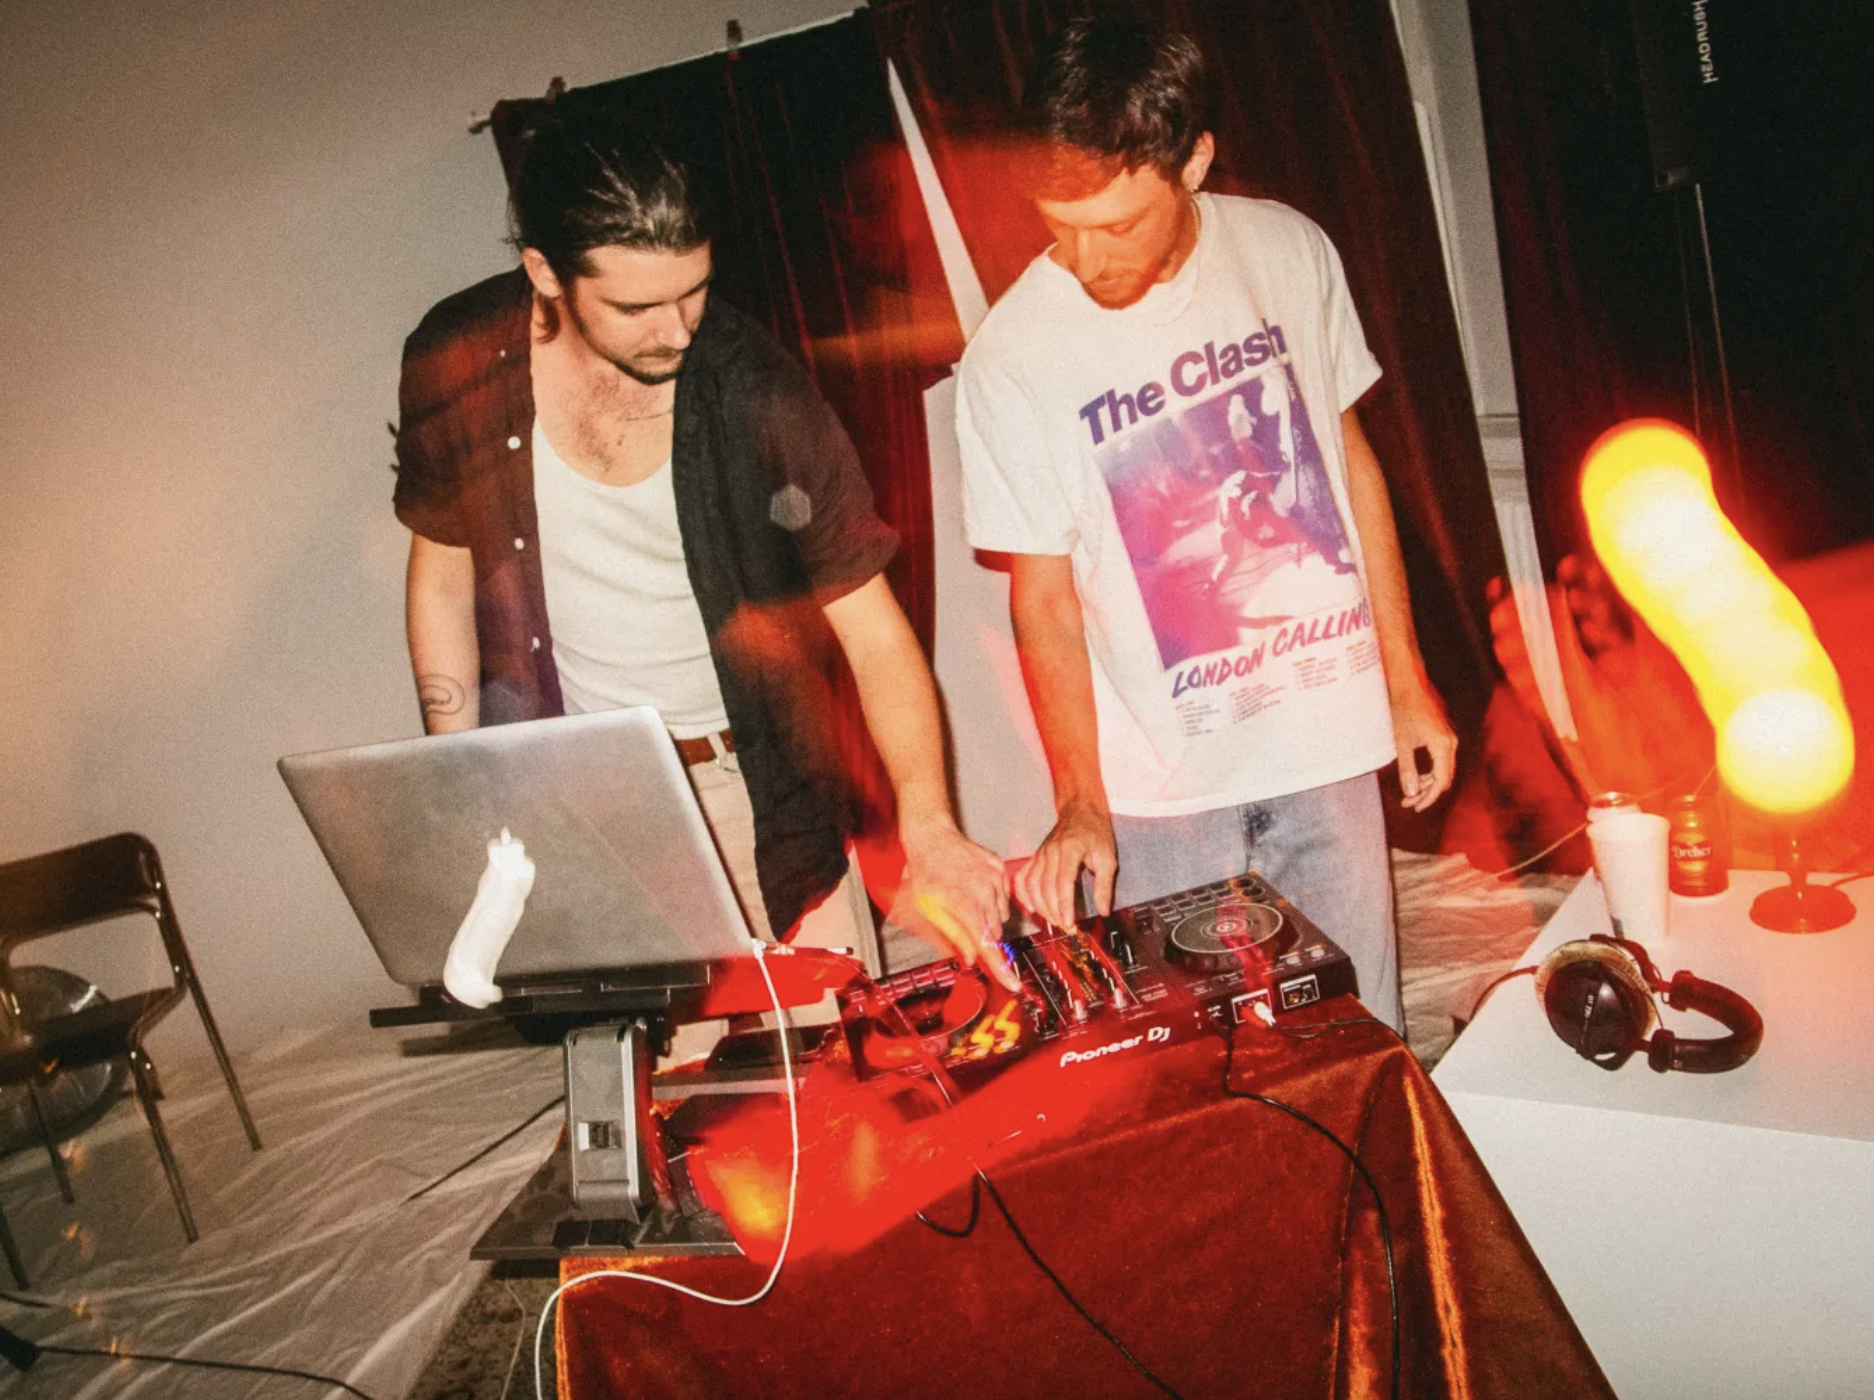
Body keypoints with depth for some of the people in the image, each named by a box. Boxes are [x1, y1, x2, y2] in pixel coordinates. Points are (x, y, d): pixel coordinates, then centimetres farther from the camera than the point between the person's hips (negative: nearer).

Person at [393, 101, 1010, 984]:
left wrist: (929, 829, -30)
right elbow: (444, 576, 3)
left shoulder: (754, 394, -19)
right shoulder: (455, 365, -11)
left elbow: (875, 632, -17)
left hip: (757, 784, -1)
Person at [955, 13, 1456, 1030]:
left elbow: (1352, 459, 7)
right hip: (1158, 790, -2)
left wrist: (1405, 679, 9)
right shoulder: (1010, 358, -13)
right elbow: (1043, 599, -8)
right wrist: (1079, 801, -19)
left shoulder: (1288, 251, -3)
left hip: (1329, 742, 3)